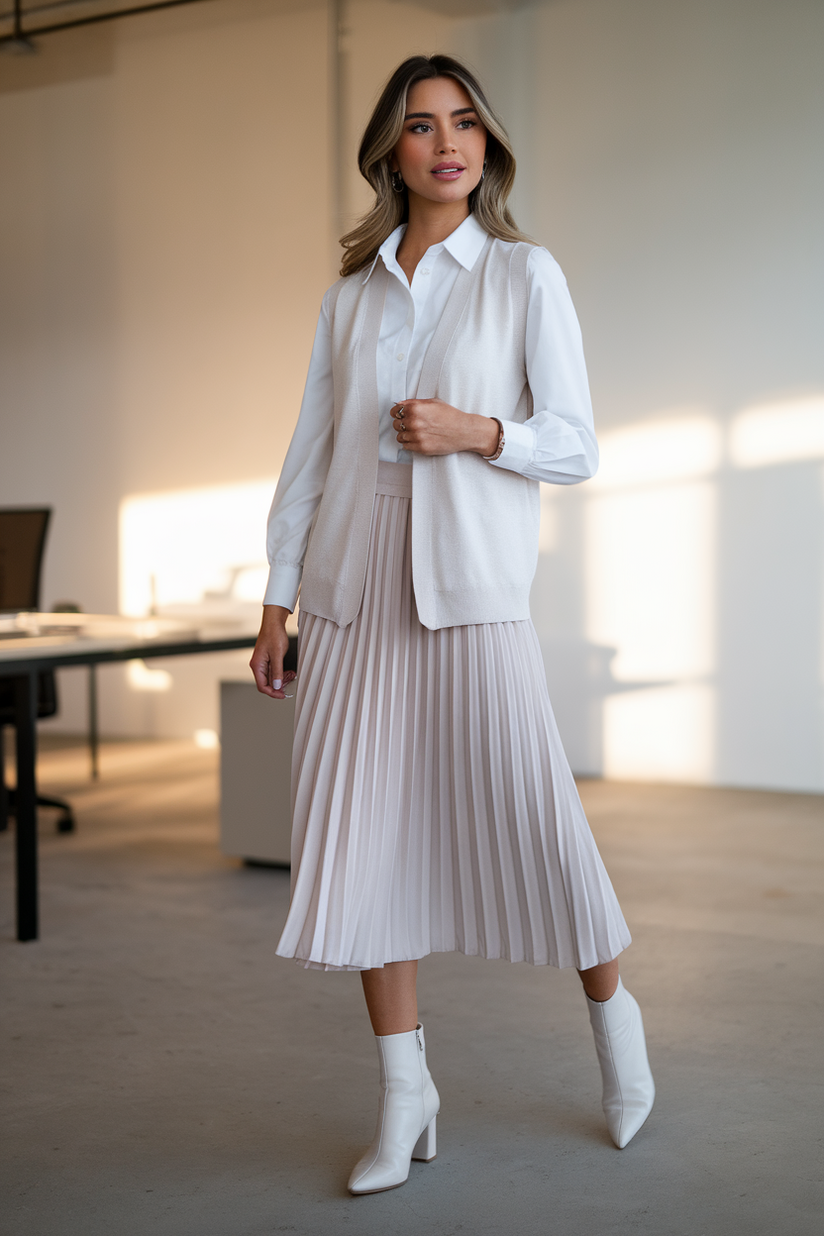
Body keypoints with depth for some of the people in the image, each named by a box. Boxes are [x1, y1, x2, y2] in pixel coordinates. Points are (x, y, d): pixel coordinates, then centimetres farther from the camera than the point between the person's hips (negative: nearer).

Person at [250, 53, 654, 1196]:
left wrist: (473, 431, -16)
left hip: (475, 589, -3)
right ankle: (405, 1099, 13)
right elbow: (310, 454, 14)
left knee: (531, 821, -3)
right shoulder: (350, 296, 13)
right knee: (360, 834, 1)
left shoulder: (525, 276, 4)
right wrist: (277, 602, 10)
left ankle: (611, 1013, 26)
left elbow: (576, 446, 1)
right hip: (354, 589, 4)